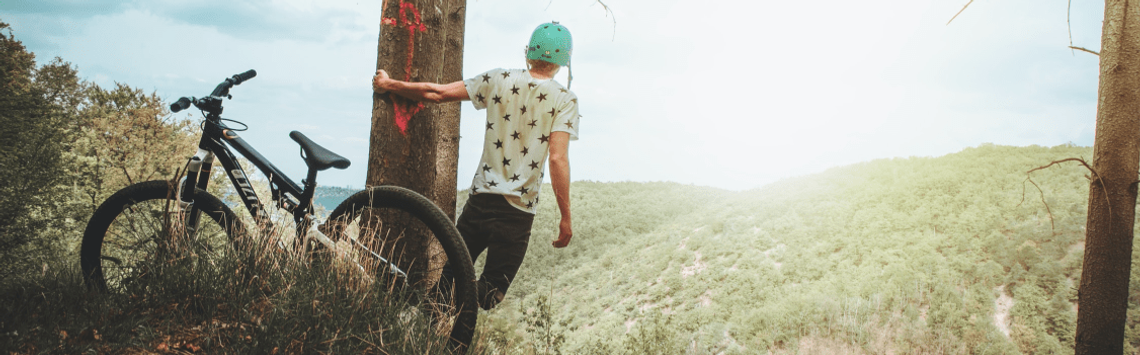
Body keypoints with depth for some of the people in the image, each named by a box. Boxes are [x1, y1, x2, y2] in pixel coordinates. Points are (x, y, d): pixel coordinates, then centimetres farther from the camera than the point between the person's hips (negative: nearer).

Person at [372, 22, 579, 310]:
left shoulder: (499, 80, 3)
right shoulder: (564, 100, -5)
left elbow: (437, 93, 5)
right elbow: (558, 159, -14)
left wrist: (388, 84, 20)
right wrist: (566, 218, -9)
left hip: (481, 197, 2)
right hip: (518, 210, -2)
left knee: (453, 271, 18)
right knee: (492, 290, 6)